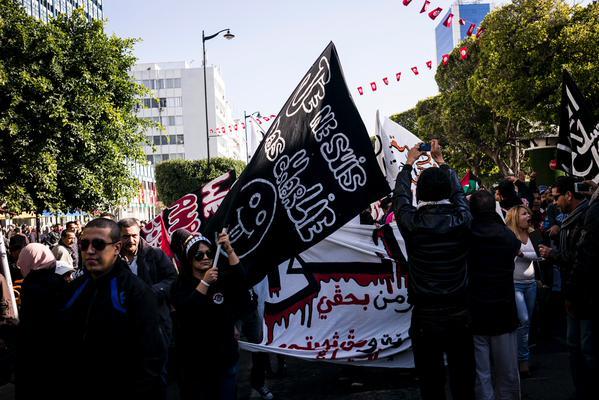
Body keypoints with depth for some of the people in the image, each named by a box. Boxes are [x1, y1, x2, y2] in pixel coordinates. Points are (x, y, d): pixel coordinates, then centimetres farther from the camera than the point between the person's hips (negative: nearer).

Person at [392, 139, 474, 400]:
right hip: (460, 316, 2)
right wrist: (441, 160, 26)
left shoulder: (412, 223, -11)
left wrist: (409, 162, 24)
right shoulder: (461, 221, -7)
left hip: (425, 318, -1)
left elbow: (400, 195, 9)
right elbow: (458, 192, 13)